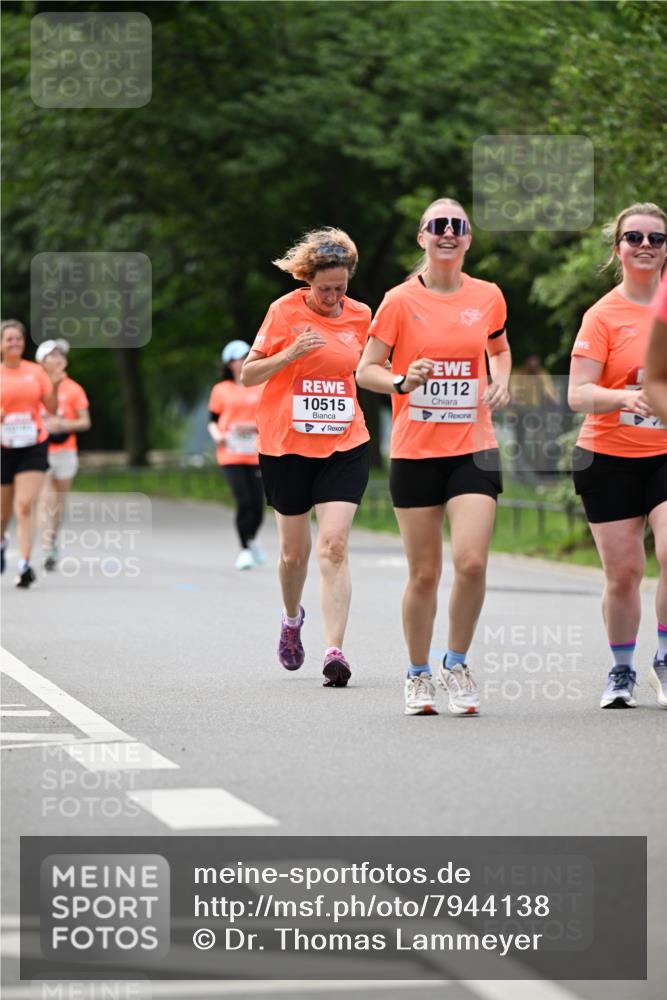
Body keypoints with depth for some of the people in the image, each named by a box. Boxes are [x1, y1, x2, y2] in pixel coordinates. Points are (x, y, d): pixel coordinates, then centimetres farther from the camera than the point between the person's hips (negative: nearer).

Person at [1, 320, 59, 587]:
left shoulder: (36, 372, 5)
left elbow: (52, 408, 7)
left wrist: (55, 386, -10)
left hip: (33, 447, 0)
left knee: (26, 506, -15)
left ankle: (24, 565, -18)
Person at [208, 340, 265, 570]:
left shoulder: (261, 389, 11)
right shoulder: (221, 390, 8)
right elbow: (212, 421, 11)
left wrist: (253, 427, -9)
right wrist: (217, 436, -9)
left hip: (255, 455, 2)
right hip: (230, 454, -2)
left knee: (257, 506, -2)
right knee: (244, 501, -15)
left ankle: (252, 540, 28)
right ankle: (245, 550, 1)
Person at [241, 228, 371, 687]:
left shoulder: (360, 316, 4)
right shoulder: (285, 311, -5)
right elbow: (248, 375, -3)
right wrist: (290, 354, -18)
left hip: (344, 446, 1)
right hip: (287, 445, -1)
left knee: (335, 545, -14)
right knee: (295, 551, 11)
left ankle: (334, 650, -18)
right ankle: (292, 617, 41)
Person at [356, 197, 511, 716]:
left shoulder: (488, 297, 5)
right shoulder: (401, 300, -3)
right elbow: (365, 370, 1)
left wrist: (500, 380, 4)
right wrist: (403, 382, -18)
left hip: (474, 448, 1)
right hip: (415, 452, -1)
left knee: (472, 562, -14)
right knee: (425, 573, 2)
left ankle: (457, 664, 7)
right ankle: (419, 674, 21)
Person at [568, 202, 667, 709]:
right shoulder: (604, 315, -8)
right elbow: (577, 394, -15)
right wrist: (625, 398, -32)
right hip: (609, 457, -2)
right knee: (623, 572, 2)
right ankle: (622, 672, 21)